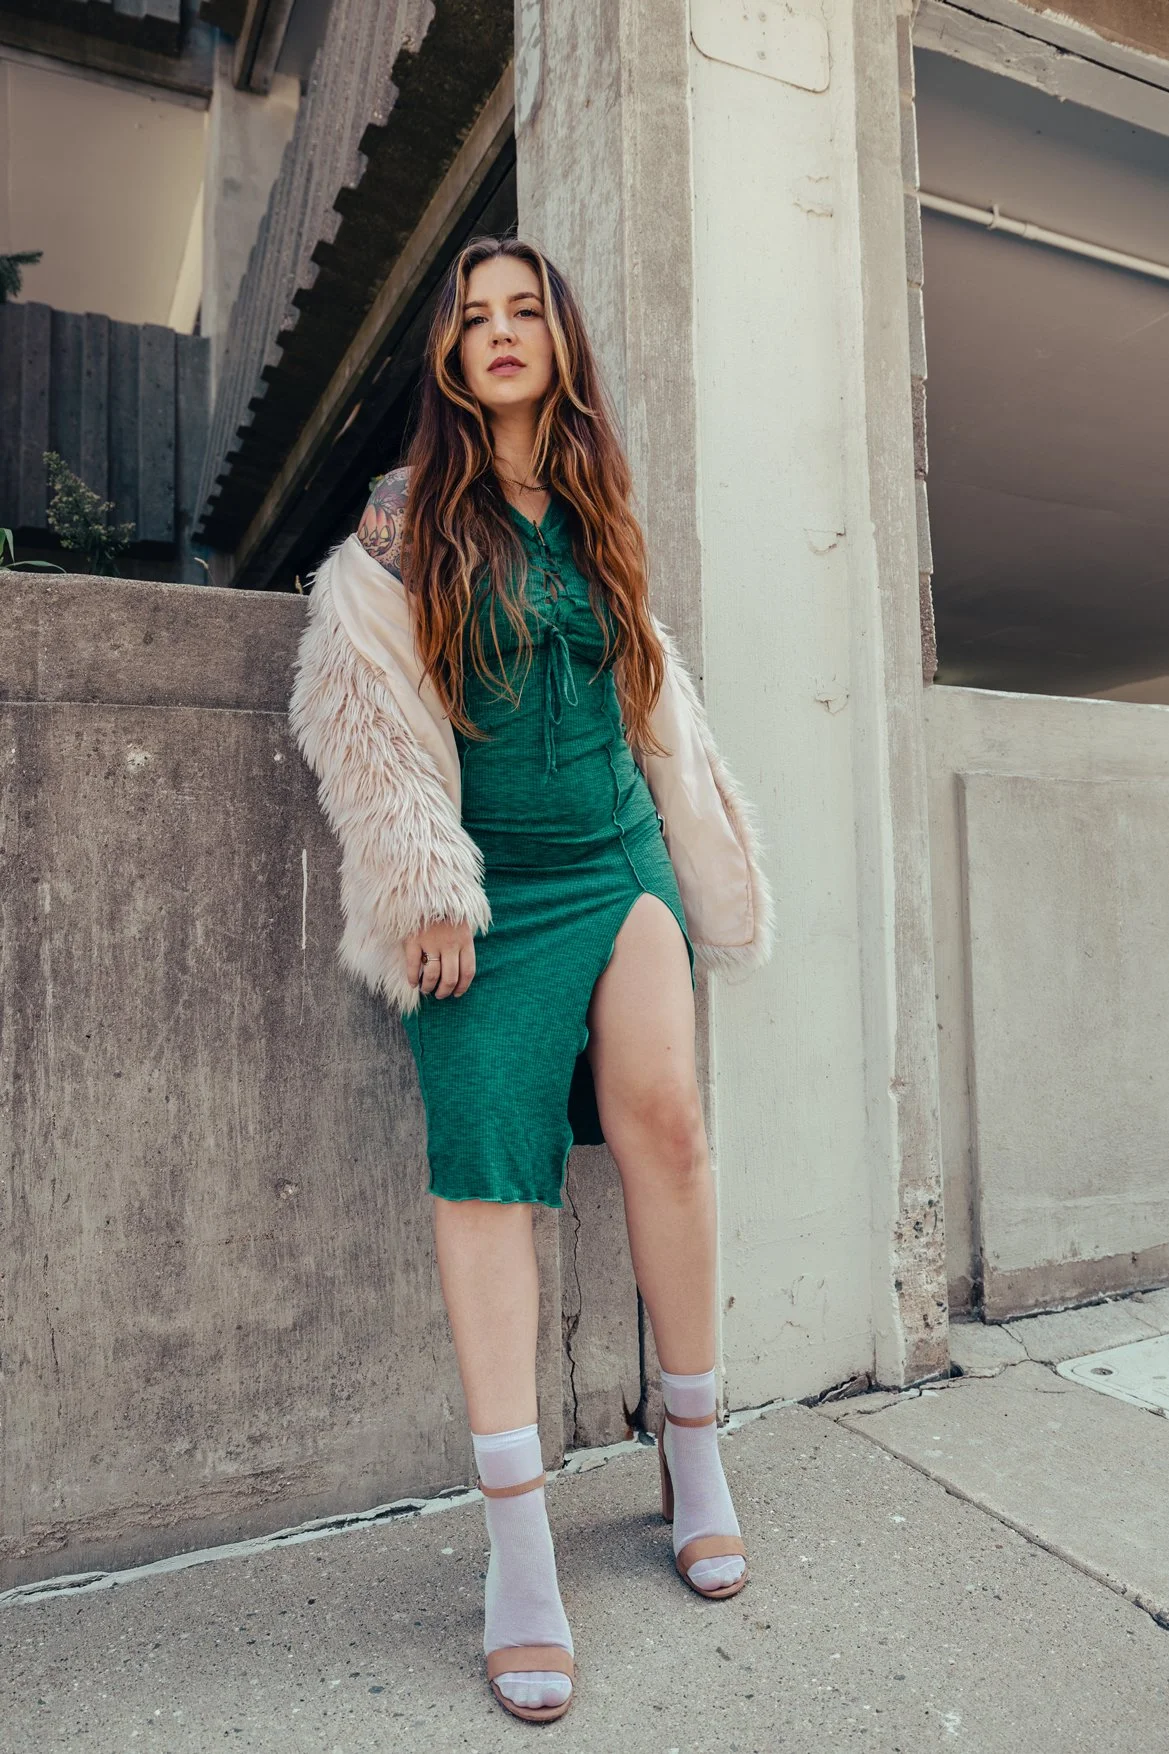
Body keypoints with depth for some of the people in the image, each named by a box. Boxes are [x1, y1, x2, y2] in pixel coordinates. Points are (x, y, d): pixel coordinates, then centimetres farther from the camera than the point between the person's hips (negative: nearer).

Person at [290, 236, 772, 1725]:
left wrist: (702, 868, 20)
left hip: (621, 857, 3)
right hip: (489, 888, -2)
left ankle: (693, 1446, 4)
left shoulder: (598, 523, 17)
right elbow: (367, 712, -1)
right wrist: (426, 888, -9)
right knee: (487, 1173, -8)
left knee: (664, 1115, -17)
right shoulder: (403, 523, 6)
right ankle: (518, 1543, 2)